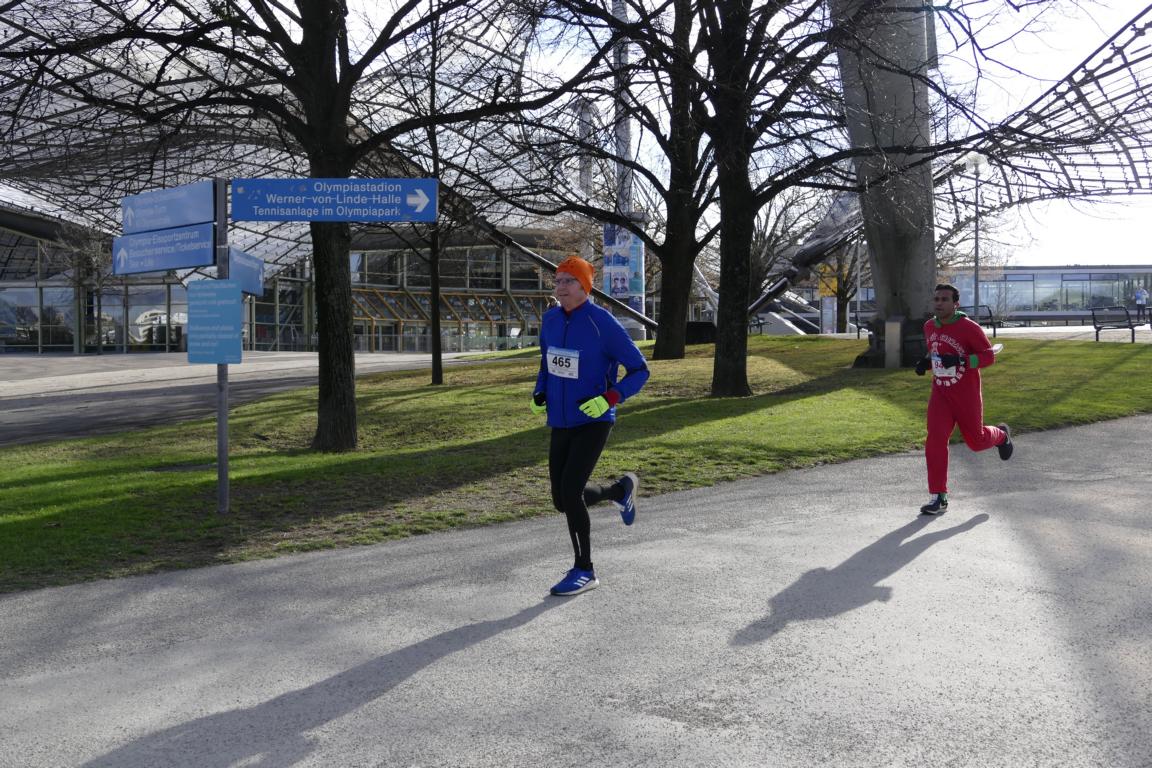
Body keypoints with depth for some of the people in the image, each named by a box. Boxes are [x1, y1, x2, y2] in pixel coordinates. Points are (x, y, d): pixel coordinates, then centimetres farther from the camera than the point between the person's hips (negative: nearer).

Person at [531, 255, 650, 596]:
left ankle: (584, 570, 4)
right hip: (560, 423, 7)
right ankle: (621, 490, 39)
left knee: (570, 491, -15)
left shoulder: (603, 323, -14)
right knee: (562, 500, 10)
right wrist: (540, 392, 4)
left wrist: (610, 398, -23)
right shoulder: (550, 320, 4)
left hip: (593, 422, -7)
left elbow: (639, 370, -9)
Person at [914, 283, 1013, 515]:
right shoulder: (929, 327, 5)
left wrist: (961, 360, -28)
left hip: (967, 396, -4)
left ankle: (1001, 435, 49)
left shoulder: (969, 327, -15)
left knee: (976, 440, 10)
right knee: (935, 439, -11)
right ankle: (938, 498, -7)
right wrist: (926, 363, 0)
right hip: (940, 394, 4)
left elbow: (989, 355, -13)